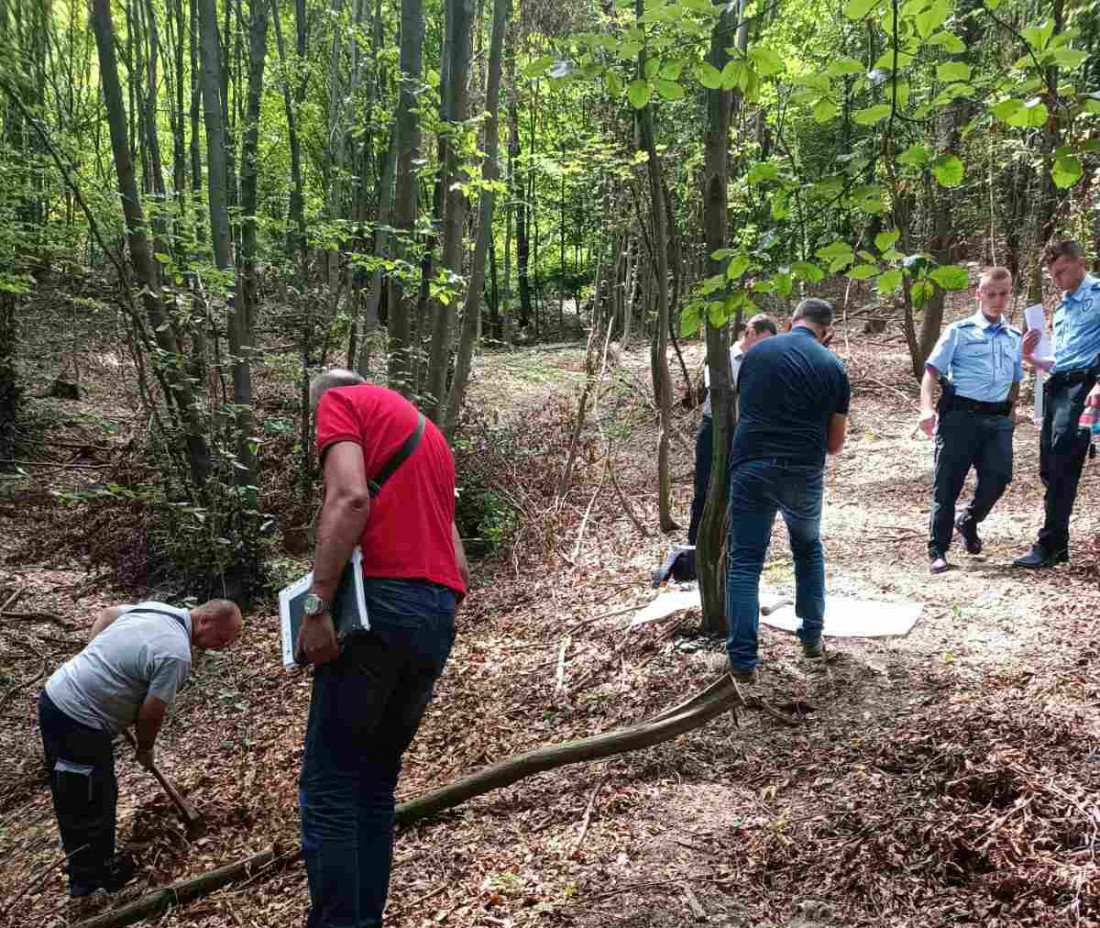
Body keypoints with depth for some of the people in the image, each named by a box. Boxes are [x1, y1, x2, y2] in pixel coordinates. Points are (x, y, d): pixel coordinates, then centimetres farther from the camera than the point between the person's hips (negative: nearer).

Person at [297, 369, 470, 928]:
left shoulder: (339, 402, 8)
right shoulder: (429, 435, 30)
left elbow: (350, 498, -13)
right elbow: (460, 565, 22)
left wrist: (317, 605, -16)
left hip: (381, 603, -7)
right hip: (439, 617, 8)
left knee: (328, 787, -1)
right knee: (376, 786, 14)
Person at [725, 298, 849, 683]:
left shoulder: (756, 352, 8)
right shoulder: (832, 367, 3)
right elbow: (835, 444, 8)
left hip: (750, 467, 0)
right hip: (803, 474, 0)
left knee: (744, 561, 5)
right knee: (809, 550, 25)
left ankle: (743, 661, 1)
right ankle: (812, 637, 29)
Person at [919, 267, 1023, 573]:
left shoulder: (1015, 337, 18)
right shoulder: (959, 331, 4)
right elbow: (932, 370, -3)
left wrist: (1009, 411, 13)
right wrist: (927, 408, -18)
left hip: (998, 419, 4)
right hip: (960, 415, -4)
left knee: (999, 476, -9)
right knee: (947, 484, -3)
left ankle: (969, 522, 21)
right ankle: (937, 550, 6)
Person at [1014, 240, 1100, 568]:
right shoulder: (1062, 309, 26)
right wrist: (1030, 357, 12)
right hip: (1056, 386, 8)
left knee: (1061, 465, -14)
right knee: (1049, 468, 4)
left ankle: (1050, 545, -11)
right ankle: (1057, 545, 11)